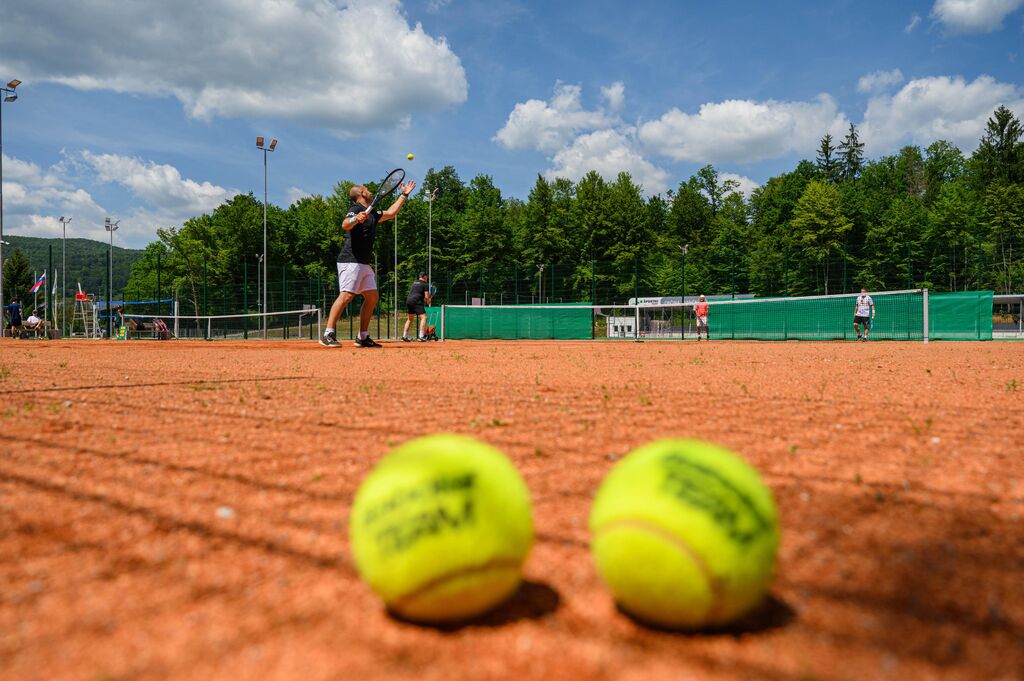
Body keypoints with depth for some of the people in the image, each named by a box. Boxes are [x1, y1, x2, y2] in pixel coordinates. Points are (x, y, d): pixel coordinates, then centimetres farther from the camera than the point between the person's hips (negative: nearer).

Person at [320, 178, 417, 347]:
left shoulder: (372, 214, 22)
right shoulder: (356, 208, -6)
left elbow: (390, 213, 37)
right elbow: (345, 225, -25)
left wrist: (404, 195, 39)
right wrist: (356, 218, -46)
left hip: (364, 264, 10)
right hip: (350, 261, -10)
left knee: (372, 297, 6)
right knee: (347, 295, -20)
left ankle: (363, 338, 10)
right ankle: (327, 335, -20)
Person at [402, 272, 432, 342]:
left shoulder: (414, 283, 21)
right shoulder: (425, 284, 0)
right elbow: (426, 297, -8)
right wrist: (428, 302, 15)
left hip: (408, 300, 8)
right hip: (416, 302, -8)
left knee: (410, 319, 22)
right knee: (423, 317, -9)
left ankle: (404, 336, 22)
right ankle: (421, 336, -22)